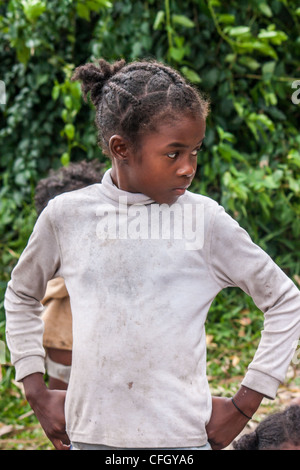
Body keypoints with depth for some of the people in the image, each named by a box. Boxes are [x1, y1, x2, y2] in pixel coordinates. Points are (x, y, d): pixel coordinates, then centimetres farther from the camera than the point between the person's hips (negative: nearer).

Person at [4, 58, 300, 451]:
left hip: (181, 437, -2)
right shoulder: (66, 216, 0)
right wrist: (37, 392, 11)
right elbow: (20, 296, 18)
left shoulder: (206, 221, -5)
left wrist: (244, 405, 1)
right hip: (90, 435, 2)